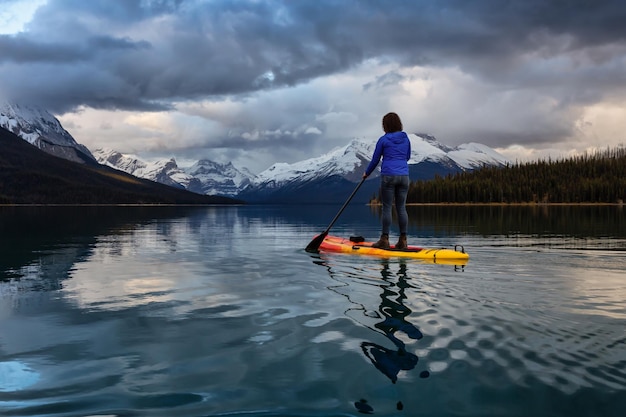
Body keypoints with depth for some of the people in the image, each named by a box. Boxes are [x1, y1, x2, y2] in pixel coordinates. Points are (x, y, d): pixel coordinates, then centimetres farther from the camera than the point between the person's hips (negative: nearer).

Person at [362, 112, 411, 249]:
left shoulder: (383, 140, -3)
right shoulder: (406, 139, 10)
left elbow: (375, 160, 3)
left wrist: (366, 173, 18)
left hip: (388, 176, -4)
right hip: (404, 176, 4)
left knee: (387, 207, -1)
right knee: (401, 208, 6)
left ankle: (384, 240, 1)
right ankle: (403, 240, 7)